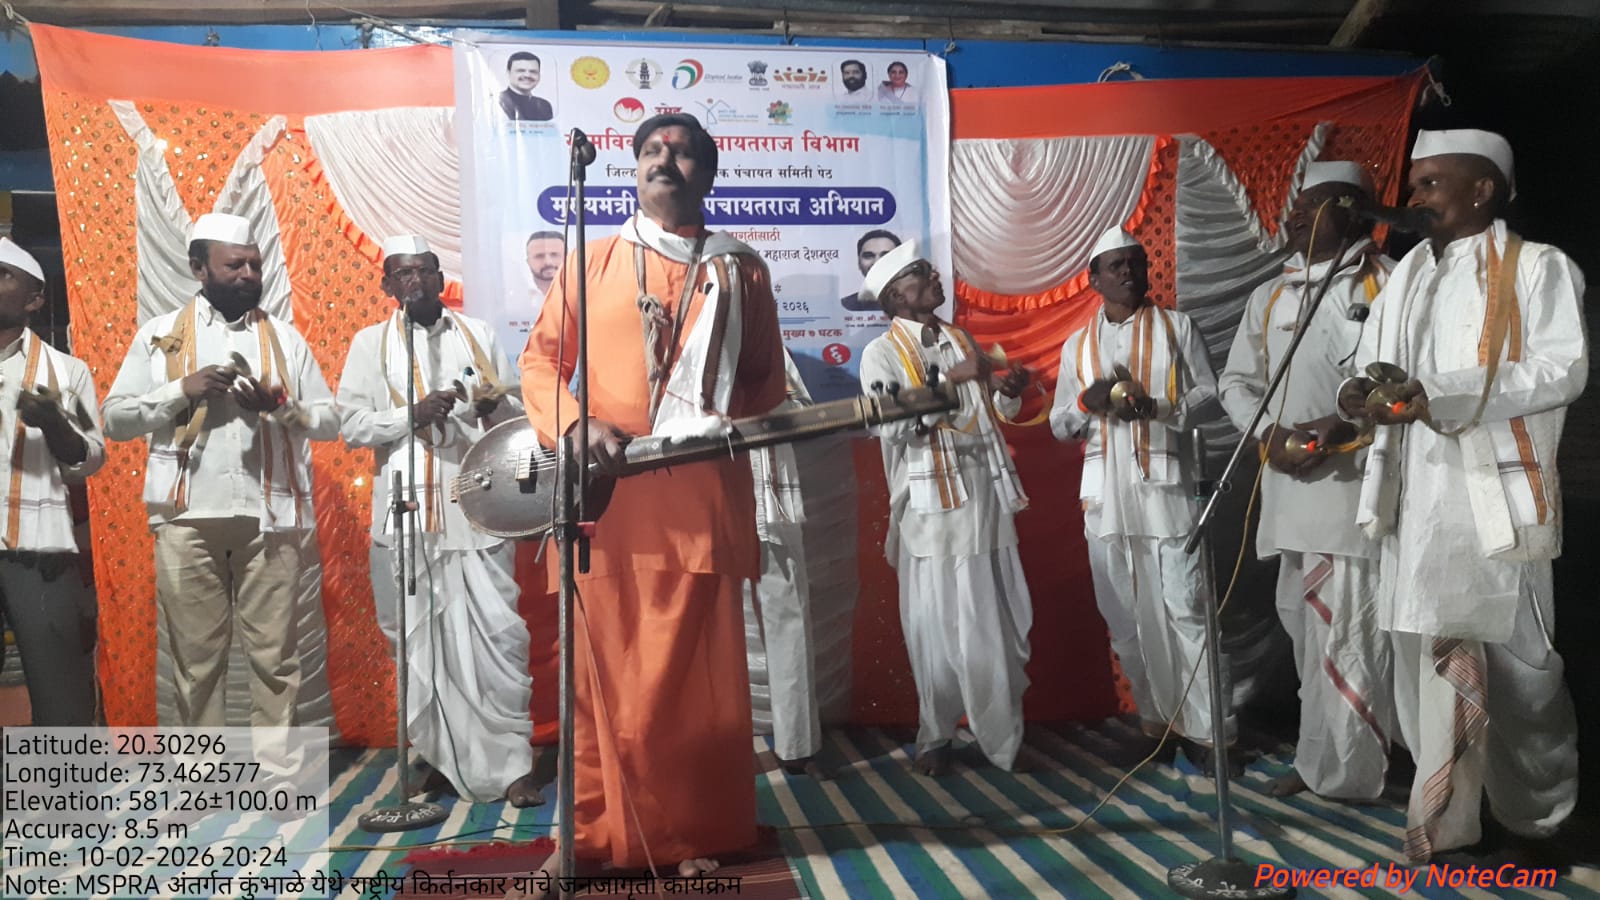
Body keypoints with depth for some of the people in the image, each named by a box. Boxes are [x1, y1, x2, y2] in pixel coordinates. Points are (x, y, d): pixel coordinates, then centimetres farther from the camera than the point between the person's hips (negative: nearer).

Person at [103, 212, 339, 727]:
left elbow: (329, 421, 9)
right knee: (196, 657, 7)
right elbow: (115, 419, 6)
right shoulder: (159, 334, 9)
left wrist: (281, 404, -9)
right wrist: (182, 390, -8)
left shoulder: (286, 338, 11)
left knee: (274, 655, 4)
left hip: (271, 517, 0)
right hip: (188, 519, 0)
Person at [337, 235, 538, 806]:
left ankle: (508, 762, 2)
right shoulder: (371, 343, 10)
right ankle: (442, 756, 21)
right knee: (420, 640, 6)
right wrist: (413, 415, -13)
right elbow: (351, 424, 2)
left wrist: (495, 406, -9)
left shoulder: (478, 335, 13)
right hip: (407, 512, 0)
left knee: (496, 632, -5)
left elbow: (520, 412, 13)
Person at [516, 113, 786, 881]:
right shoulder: (594, 263, 12)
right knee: (607, 668, 4)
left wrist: (735, 423, -8)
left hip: (704, 496, 0)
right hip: (610, 495, 0)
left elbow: (766, 381, 13)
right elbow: (541, 358, 8)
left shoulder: (741, 271, 13)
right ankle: (602, 833, 16)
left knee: (700, 671, 4)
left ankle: (695, 832, 17)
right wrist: (574, 426, -10)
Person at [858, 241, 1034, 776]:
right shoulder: (882, 353, -4)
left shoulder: (962, 339, 15)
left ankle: (1003, 733, 25)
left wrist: (1008, 391, 0)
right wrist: (952, 380, -19)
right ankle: (934, 737, 17)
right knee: (939, 626, 1)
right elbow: (890, 425, -19)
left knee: (1002, 621, 10)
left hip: (987, 495, 6)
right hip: (933, 504, -5)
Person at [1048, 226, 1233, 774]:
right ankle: (1155, 722, 17)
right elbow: (1059, 425, 15)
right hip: (1105, 491, 3)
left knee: (1183, 609, -7)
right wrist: (1087, 403, -7)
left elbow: (1208, 392, 3)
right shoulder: (1077, 345, 15)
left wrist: (1156, 406, -15)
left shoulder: (1176, 326, 9)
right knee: (1126, 615, 6)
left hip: (1163, 483, -3)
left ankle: (1204, 730, -1)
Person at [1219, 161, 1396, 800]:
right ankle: (1319, 756, 27)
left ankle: (1345, 771, 7)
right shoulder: (1269, 296, 17)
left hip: (1355, 480, -6)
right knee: (1304, 624, 13)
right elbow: (1235, 379, 18)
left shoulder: (1386, 284, 0)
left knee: (1348, 632, -6)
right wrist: (1269, 433, 0)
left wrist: (1344, 425, -20)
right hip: (1289, 483, 6)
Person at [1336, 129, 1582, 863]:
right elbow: (1372, 363, 18)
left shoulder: (1538, 267, 1)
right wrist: (1358, 393, -7)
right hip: (1416, 501, 5)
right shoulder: (1406, 274, 18)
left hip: (1496, 498, -5)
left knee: (1517, 665, 4)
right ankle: (1443, 820, 14)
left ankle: (1537, 817, 24)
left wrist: (1442, 396, -22)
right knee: (1429, 659, 5)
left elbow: (1564, 370, -11)